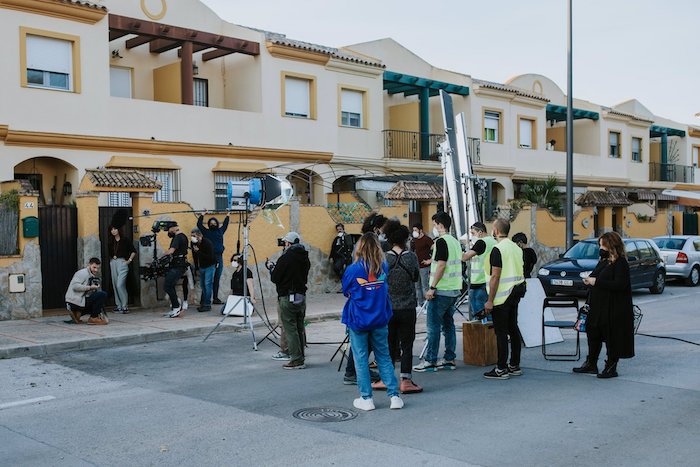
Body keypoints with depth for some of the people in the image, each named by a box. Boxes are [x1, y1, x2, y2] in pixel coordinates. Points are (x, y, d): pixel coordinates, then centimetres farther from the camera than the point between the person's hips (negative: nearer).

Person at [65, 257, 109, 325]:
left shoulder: (92, 276, 20)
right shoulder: (83, 273, -8)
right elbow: (75, 286, -22)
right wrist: (90, 287, -21)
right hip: (74, 301, -10)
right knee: (103, 294, -17)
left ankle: (77, 314, 12)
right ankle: (93, 318, -9)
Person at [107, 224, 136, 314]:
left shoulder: (125, 239, -2)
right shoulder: (110, 241, 13)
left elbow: (133, 251, 0)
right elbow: (109, 253, 24)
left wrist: (129, 260, -5)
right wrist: (112, 257, 9)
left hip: (122, 262, -6)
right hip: (113, 263, 6)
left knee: (120, 285, -16)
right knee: (115, 285, 7)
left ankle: (125, 306, -11)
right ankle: (118, 305, 14)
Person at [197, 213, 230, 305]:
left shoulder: (220, 231, 15)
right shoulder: (206, 232, 7)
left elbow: (225, 224, 29)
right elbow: (199, 224, 7)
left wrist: (227, 215, 35)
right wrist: (202, 215, 12)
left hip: (219, 258, 3)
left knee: (217, 280, 6)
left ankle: (215, 298, 10)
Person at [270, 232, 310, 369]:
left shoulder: (286, 258, -15)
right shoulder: (305, 258, 7)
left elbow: (275, 278, -11)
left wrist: (273, 270, 8)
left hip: (287, 297, -7)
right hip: (302, 296, 7)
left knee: (290, 329, -3)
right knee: (300, 329, 13)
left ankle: (296, 360, -3)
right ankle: (300, 358, 18)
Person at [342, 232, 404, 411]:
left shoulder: (353, 270, -12)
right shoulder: (384, 268, -3)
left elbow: (345, 291, 3)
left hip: (358, 320, -3)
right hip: (380, 319, 3)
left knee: (361, 359, 7)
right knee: (384, 357, 11)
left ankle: (366, 398, 9)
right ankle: (394, 396, 8)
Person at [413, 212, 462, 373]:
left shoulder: (441, 241, -13)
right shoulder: (455, 242, 14)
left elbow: (441, 265, -20)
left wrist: (432, 287, -18)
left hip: (441, 291, -9)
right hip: (455, 290, 9)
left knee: (433, 326, -4)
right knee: (448, 324, 12)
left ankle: (430, 361, -2)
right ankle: (449, 359, 14)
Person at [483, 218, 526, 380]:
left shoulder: (498, 249, -16)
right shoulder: (516, 248, 12)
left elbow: (495, 277, -19)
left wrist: (490, 300, -16)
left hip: (502, 297, -9)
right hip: (515, 295, 9)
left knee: (501, 332, -5)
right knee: (513, 329, 13)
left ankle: (501, 369, -2)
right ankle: (515, 366, 19)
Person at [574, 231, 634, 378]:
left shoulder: (620, 262, -14)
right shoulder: (603, 261, 13)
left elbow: (619, 285, -24)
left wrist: (597, 282, -23)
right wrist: (590, 280, 1)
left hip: (613, 308, -9)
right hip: (598, 306, 9)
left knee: (612, 337, 1)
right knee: (593, 333, 15)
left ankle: (611, 367, 13)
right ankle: (591, 364, 28)